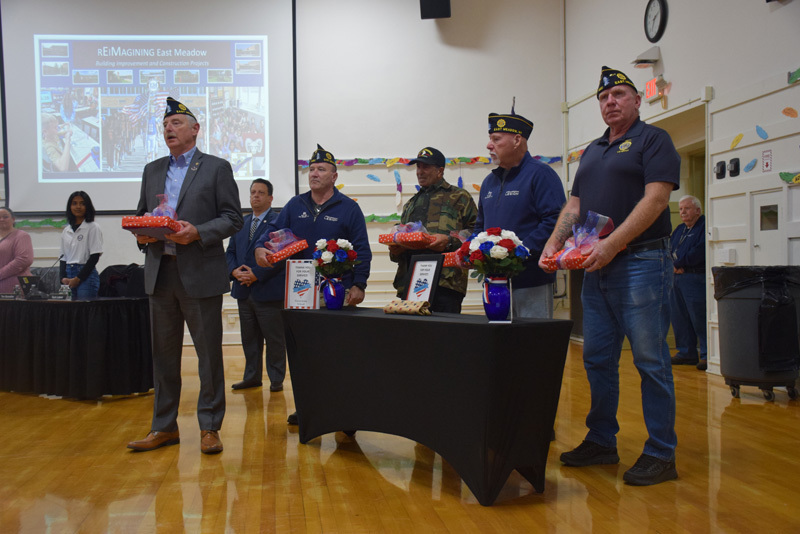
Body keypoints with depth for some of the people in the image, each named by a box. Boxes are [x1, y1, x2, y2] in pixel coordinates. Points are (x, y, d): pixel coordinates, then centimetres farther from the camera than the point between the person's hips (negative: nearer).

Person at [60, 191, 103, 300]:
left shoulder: (92, 227, -1)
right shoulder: (66, 230, 15)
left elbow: (95, 256, -8)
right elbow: (63, 257, 17)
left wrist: (78, 278, -10)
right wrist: (63, 277, 1)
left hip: (86, 275, -5)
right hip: (69, 275, 5)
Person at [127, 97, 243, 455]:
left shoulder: (217, 168, 2)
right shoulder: (152, 170, 17)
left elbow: (233, 218, -4)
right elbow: (141, 214, 20)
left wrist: (197, 232, -18)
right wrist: (141, 234, -2)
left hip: (200, 274, -5)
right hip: (160, 273, 5)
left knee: (209, 354, 1)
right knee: (163, 354, 11)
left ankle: (210, 428, 12)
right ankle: (164, 427, 22)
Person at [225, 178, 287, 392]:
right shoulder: (241, 223, 17)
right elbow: (230, 251, 15)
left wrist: (256, 274, -17)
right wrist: (235, 271, -5)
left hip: (268, 291, -6)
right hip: (244, 291, 7)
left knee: (274, 339, 2)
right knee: (249, 338, 13)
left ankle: (276, 379, 12)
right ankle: (252, 376, 23)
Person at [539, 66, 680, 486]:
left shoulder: (652, 140, 0)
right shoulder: (592, 151, 21)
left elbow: (655, 200, -13)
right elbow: (574, 205, 19)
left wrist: (612, 245, -21)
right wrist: (555, 242, 1)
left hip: (641, 263, -7)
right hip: (596, 268, 7)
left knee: (650, 360, -2)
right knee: (597, 358, 10)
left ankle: (661, 454, 7)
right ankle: (601, 442, 22)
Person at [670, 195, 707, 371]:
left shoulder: (705, 227, -5)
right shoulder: (679, 230, 21)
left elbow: (699, 252, -17)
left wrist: (678, 264, -9)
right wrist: (676, 266, -3)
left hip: (695, 278, -8)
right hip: (676, 278, 8)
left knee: (699, 318, -8)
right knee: (679, 317, 9)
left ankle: (707, 355, 0)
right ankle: (686, 353, 18)